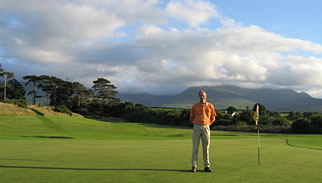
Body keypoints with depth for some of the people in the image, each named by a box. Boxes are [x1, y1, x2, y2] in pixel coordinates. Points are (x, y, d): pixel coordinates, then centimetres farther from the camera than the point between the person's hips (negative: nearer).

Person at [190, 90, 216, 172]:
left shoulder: (210, 106, 2)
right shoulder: (195, 106, 0)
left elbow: (213, 118, 13)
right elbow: (191, 117, 12)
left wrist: (207, 125, 6)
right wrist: (196, 124, 8)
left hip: (206, 128, 1)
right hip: (197, 127, -1)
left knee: (206, 148, 3)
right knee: (195, 147, -2)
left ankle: (206, 166, 10)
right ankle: (194, 166, 4)